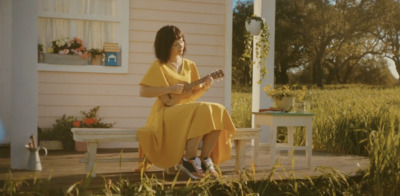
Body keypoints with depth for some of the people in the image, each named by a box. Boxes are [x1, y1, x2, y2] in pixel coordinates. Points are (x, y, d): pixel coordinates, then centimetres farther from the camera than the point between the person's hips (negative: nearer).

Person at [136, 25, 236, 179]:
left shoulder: (190, 65, 13)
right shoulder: (159, 66, -2)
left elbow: (193, 95, 16)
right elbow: (143, 92, -10)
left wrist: (205, 87, -5)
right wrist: (170, 89, -16)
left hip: (187, 111, 6)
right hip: (167, 112, -5)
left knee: (218, 112, -21)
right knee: (202, 111, -31)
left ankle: (205, 160, -11)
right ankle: (189, 160, -17)